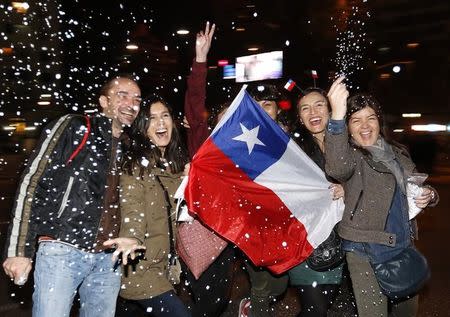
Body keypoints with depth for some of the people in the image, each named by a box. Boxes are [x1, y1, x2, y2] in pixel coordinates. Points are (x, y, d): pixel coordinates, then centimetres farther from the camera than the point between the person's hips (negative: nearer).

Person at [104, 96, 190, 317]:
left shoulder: (176, 162, 12)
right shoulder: (135, 161, -9)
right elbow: (132, 207, -22)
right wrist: (133, 238, -38)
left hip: (163, 264, 7)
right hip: (140, 265, -7)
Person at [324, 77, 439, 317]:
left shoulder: (398, 153, 10)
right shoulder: (350, 154, -10)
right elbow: (337, 168, -36)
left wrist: (428, 196, 0)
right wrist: (337, 117, -49)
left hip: (404, 246, 7)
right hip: (366, 251, -6)